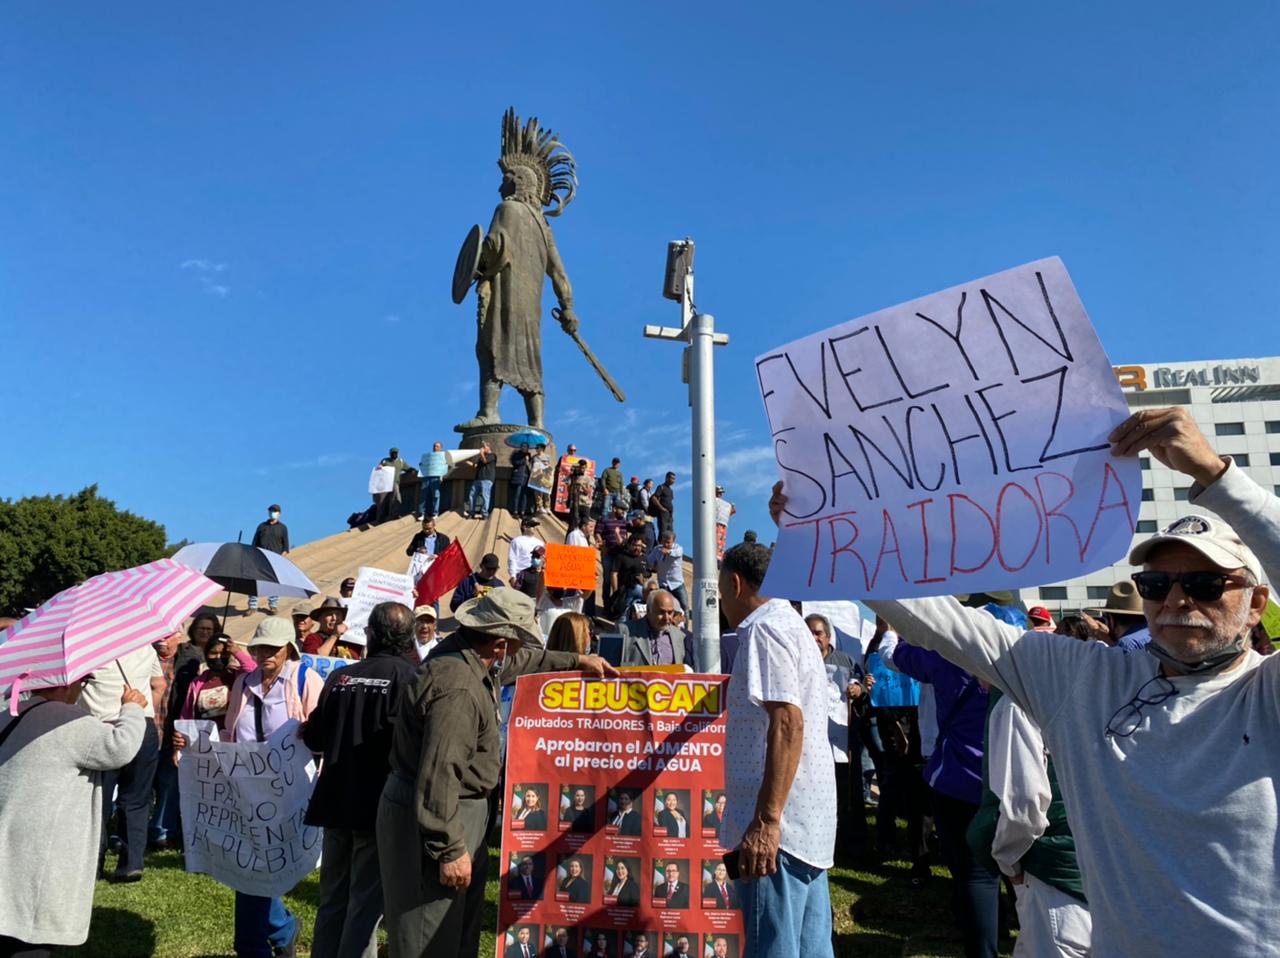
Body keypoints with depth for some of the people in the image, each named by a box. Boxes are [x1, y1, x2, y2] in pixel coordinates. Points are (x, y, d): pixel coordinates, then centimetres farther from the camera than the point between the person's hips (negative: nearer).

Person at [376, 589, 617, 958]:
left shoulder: (462, 652, 0)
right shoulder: (458, 689, -30)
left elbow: (520, 662, 21)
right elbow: (439, 775, -31)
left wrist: (577, 660, 25)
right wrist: (450, 849, -24)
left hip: (459, 809, 10)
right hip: (427, 817, -10)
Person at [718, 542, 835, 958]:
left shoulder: (764, 628, -11)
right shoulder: (792, 624, 19)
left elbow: (788, 724, -22)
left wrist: (766, 820, -24)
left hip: (780, 820, -10)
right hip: (809, 819, 10)